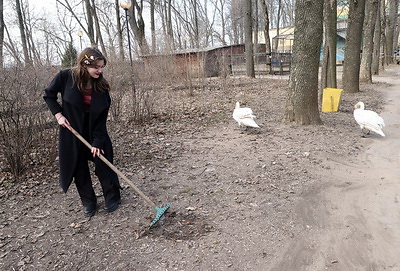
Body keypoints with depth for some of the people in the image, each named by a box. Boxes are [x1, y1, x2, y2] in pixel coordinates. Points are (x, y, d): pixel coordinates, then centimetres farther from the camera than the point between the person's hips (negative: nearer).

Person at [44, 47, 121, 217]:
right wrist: (58, 114, -12)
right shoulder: (66, 77, -16)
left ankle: (113, 197, 22)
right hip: (72, 130, 0)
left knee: (103, 163, 3)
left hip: (95, 131, 0)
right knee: (79, 168, 7)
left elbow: (102, 117, -13)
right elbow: (48, 95, 1)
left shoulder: (102, 86, -13)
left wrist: (97, 141, -17)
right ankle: (88, 203, 23)